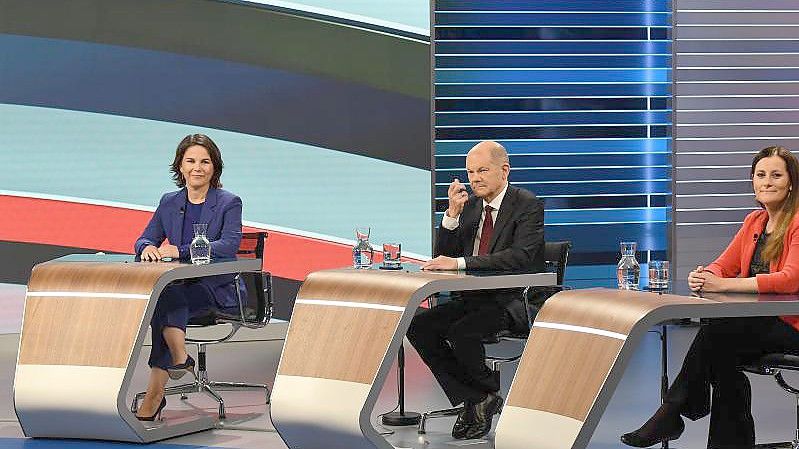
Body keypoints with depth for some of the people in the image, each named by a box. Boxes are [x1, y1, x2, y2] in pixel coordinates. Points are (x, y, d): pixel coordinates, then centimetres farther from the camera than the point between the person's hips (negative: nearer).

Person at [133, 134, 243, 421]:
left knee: (165, 298, -32)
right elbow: (145, 239, 13)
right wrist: (148, 248, -15)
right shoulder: (169, 203, 13)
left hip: (217, 289, -4)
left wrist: (181, 251, -26)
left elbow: (230, 244, -18)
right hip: (178, 285, 4)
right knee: (162, 295, -33)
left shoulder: (229, 203, -2)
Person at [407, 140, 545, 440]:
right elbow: (444, 256, 8)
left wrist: (459, 262, -31)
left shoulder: (528, 205, -9)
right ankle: (472, 401, -8)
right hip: (475, 299, 7)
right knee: (419, 326, -14)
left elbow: (520, 256, -25)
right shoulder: (469, 205, 11)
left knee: (462, 332, -31)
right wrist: (453, 214, -9)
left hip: (514, 303, -7)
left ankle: (487, 396, -3)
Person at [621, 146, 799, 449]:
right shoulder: (754, 221, 16)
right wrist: (704, 276, -14)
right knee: (721, 355, -27)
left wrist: (724, 284, -27)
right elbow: (724, 265, 13)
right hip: (758, 321, 7)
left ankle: (670, 415, -18)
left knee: (715, 333, -29)